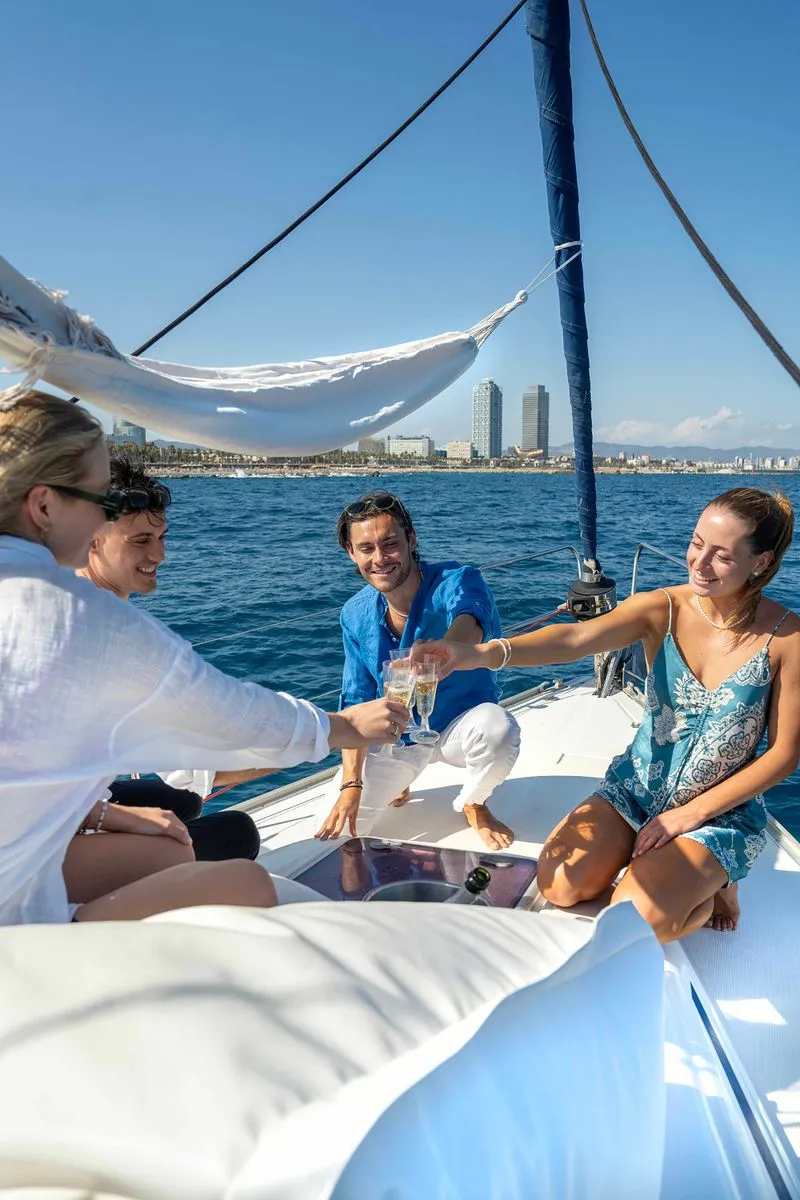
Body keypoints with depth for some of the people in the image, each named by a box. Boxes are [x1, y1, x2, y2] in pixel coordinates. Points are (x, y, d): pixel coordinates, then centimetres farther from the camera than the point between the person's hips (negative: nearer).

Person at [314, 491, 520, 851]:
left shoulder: (456, 581, -24)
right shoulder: (355, 615, -10)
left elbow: (468, 623, -49)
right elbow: (355, 703, -5)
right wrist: (351, 784, -14)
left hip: (458, 725, -3)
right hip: (393, 736, 3)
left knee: (496, 728, -38)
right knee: (331, 833, -9)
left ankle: (473, 804, -2)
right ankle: (396, 783, 24)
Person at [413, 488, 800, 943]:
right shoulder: (662, 609, -13)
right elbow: (578, 637, -32)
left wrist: (692, 812, -12)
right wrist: (485, 653, -51)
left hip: (722, 811, -2)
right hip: (637, 786, 3)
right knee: (559, 885, -15)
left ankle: (715, 889, 10)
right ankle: (658, 866, 13)